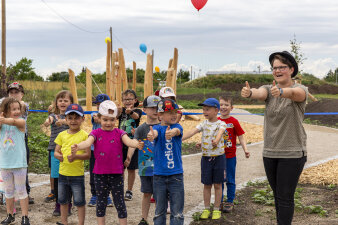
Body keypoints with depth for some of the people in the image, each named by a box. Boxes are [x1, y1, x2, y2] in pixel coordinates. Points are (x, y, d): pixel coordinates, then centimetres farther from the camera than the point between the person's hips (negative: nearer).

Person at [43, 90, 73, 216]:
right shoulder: (53, 115, 9)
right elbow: (49, 120, -15)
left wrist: (63, 121, -39)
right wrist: (48, 122, -40)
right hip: (55, 150, 2)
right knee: (56, 177, 2)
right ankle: (58, 204, 13)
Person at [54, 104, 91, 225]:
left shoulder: (84, 135, -7)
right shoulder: (62, 135, 6)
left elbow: (88, 154, -10)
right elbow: (56, 151, 9)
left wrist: (76, 156, -27)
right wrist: (58, 155, -13)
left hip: (77, 174, -5)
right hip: (63, 173, 5)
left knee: (79, 202, 4)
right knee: (63, 200, 18)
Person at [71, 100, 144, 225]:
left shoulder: (119, 133, 1)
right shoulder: (96, 133, 1)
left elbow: (128, 141, -17)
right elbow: (88, 142, -17)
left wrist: (137, 144, -41)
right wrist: (77, 146, -40)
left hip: (116, 173, -1)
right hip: (100, 173, 1)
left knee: (119, 201, 5)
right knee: (101, 201, 12)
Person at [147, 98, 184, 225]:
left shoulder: (177, 127, 0)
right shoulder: (157, 128, -1)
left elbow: (176, 131, -24)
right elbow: (154, 132, -25)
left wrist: (171, 133, -50)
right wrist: (151, 135, -50)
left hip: (176, 175, 0)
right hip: (159, 175, 0)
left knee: (177, 212, 4)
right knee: (159, 211, 12)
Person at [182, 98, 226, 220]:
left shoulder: (221, 124, -7)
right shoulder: (203, 124, 3)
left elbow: (220, 132, -28)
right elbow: (192, 131, -10)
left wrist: (216, 140, -52)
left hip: (219, 157, -3)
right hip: (206, 157, 3)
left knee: (217, 184, 6)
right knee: (206, 184, 9)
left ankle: (216, 209, 17)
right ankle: (206, 209, 20)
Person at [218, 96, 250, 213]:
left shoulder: (234, 122, -7)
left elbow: (241, 137, -5)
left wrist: (245, 150, -17)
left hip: (230, 156, -3)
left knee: (230, 180, 6)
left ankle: (230, 202, 16)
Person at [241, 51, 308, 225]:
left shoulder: (301, 90, -6)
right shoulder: (269, 89, 4)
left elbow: (295, 93, -31)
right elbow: (260, 93, -20)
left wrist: (281, 91, -55)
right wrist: (249, 93, -45)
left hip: (292, 153, -5)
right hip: (270, 152, 5)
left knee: (285, 197, -6)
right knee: (278, 195, 14)